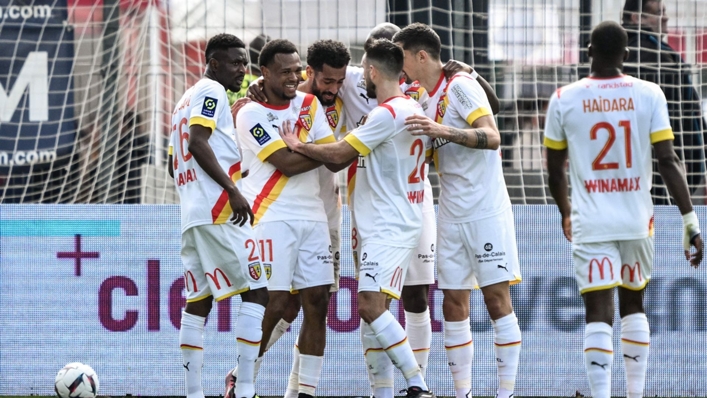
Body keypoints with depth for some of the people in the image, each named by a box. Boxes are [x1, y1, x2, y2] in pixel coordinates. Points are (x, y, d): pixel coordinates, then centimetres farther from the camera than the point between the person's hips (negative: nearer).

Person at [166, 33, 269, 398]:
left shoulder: (185, 101, 25)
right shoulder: (211, 92, -4)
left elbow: (174, 164, 28)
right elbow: (198, 141, -18)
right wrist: (232, 190, -22)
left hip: (191, 216, 9)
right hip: (218, 212, -9)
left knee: (198, 302, 7)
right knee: (256, 291, -8)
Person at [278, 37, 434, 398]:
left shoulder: (389, 113, -16)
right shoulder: (411, 107, 14)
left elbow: (339, 155, -13)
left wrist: (299, 146, 1)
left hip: (389, 226, -10)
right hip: (388, 224, 10)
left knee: (370, 305, -18)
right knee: (371, 306, 10)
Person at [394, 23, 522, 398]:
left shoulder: (461, 86, -10)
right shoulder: (425, 99, 14)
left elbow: (492, 137, -21)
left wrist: (442, 131, -31)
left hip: (486, 212, -8)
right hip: (451, 218, 8)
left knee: (497, 300, -6)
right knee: (453, 305, 5)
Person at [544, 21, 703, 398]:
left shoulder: (564, 99, -1)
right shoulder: (648, 95, -2)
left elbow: (555, 171, 8)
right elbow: (668, 161, -7)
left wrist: (566, 213, 27)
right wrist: (690, 219, -4)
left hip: (591, 223, -2)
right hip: (637, 221, 2)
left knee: (598, 313, -6)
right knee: (633, 304, 20)